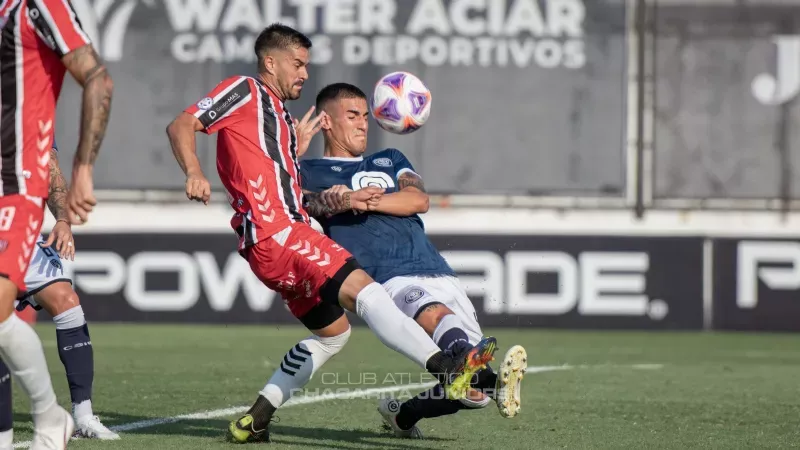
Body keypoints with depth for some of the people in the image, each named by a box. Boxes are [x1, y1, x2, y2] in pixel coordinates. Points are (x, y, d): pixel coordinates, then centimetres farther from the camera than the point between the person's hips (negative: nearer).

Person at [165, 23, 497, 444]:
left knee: (332, 330, 18)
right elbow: (181, 127, -5)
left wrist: (339, 201, 14)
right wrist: (194, 173, -23)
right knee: (364, 289, -23)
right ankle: (447, 369, -37)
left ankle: (255, 420, 18)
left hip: (285, 232, 10)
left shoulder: (281, 115, 29)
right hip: (272, 233, -10)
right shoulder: (245, 91, 5)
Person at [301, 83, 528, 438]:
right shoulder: (312, 172, 17)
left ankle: (402, 411, 22)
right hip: (390, 280, -6)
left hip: (439, 273, 6)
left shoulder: (390, 160, 29)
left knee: (466, 380, -3)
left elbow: (419, 200, 8)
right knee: (439, 316, -38)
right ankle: (487, 379, -65)